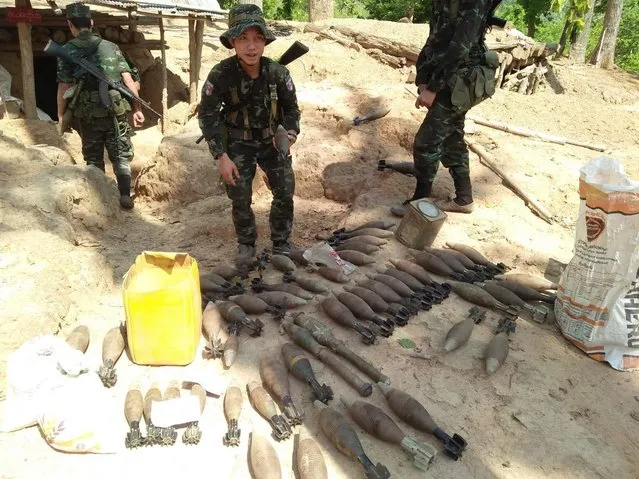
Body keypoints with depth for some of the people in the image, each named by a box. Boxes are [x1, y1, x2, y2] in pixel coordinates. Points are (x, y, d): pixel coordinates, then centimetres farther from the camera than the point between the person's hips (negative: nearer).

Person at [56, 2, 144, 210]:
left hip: (87, 114, -1)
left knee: (93, 158, 12)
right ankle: (125, 195, -7)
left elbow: (64, 87, -4)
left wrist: (61, 115, 5)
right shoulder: (111, 47, 7)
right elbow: (128, 79, 1)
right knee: (121, 155, 7)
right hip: (115, 111, 1)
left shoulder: (67, 51, 0)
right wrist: (137, 108, 4)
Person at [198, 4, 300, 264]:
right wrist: (221, 156, -17)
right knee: (240, 198, 1)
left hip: (272, 141, 2)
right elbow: (207, 114, -13)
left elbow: (291, 107, 0)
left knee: (285, 193, -1)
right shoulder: (221, 74, -22)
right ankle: (246, 245, 24)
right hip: (238, 144, -1)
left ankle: (281, 244, 19)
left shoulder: (278, 72, -16)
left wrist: (290, 133, -20)